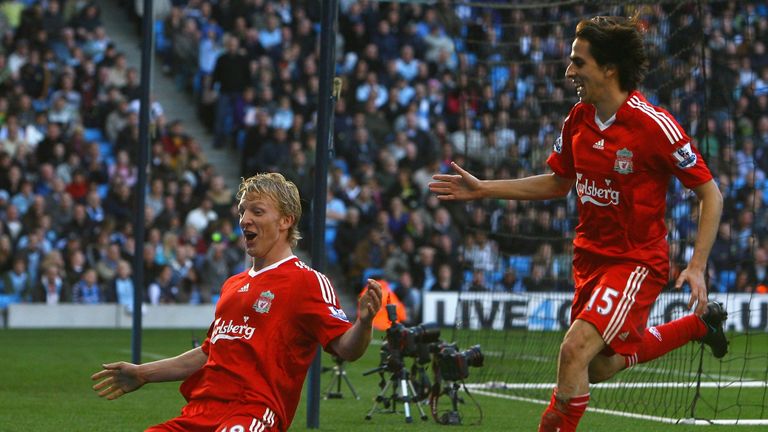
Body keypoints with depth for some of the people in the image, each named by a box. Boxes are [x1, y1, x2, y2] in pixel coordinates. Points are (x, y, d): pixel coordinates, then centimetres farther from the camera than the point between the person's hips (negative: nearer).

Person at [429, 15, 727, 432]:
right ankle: (695, 326, 40)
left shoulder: (654, 125, -21)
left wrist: (697, 266, -20)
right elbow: (557, 183, 16)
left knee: (575, 349, -24)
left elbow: (710, 194, -14)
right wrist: (483, 189, 10)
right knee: (597, 369, 18)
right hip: (590, 256, 8)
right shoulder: (578, 119, 0)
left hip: (637, 261, -8)